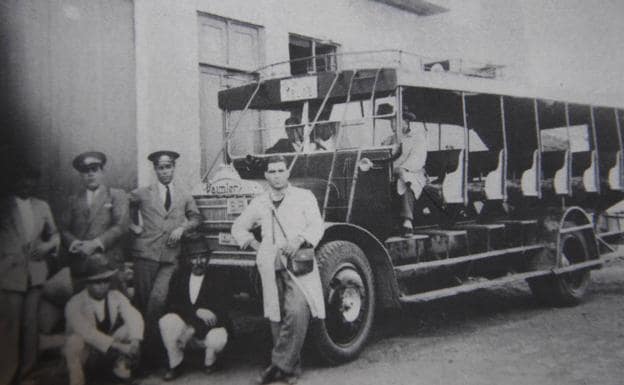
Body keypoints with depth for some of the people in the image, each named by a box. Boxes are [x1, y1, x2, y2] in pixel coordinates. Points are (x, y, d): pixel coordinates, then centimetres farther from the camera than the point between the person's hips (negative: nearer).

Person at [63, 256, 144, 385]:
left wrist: (135, 342, -39)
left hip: (110, 351, 4)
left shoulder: (116, 296, -6)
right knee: (75, 340, -35)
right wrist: (119, 346, -39)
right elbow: (88, 333, -32)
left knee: (131, 326, -16)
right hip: (85, 355, -4)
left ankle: (121, 364, -1)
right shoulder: (75, 304, -20)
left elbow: (134, 317, -20)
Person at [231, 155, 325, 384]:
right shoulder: (259, 203, 17)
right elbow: (238, 228, 26)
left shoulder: (304, 197, 10)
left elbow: (316, 225, 0)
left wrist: (300, 239, -18)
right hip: (271, 268, 3)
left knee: (297, 312, -22)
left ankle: (281, 364, -12)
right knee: (276, 316, 3)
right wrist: (253, 244, 10)